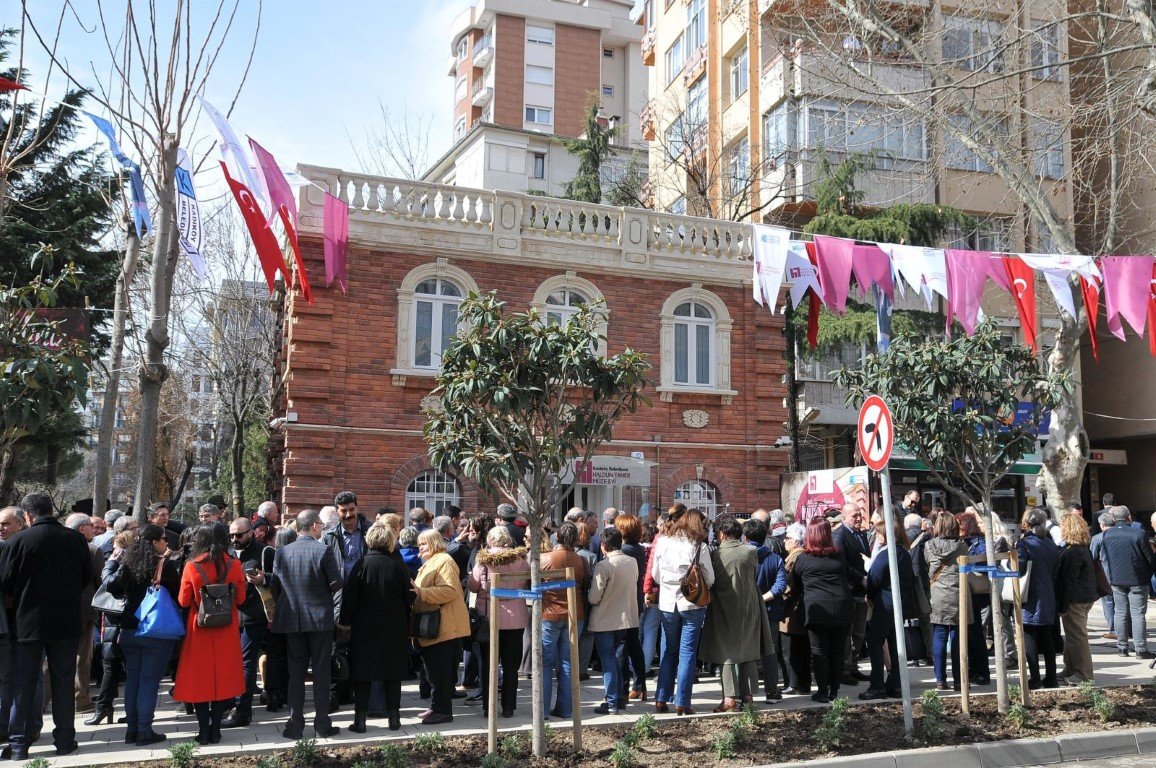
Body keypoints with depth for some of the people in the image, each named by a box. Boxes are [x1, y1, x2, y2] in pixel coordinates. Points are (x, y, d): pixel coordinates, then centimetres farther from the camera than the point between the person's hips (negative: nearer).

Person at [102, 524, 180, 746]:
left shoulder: (127, 563, 0)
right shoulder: (165, 565, -12)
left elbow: (110, 585, -1)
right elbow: (177, 594, -8)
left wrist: (111, 562, 12)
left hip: (130, 630, 5)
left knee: (132, 678, 13)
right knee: (149, 680, 0)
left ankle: (132, 730, 17)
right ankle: (144, 731, 2)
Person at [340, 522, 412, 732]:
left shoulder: (362, 564, -10)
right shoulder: (397, 565, -6)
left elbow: (349, 596, -7)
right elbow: (408, 597, 0)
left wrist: (346, 621, 2)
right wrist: (405, 624, 14)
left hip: (365, 628, -1)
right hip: (394, 628, 1)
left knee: (362, 674, 6)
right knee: (393, 675, 10)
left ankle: (360, 720, 6)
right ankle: (394, 718, 13)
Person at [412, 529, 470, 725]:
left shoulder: (444, 561, -12)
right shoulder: (429, 563, 22)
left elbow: (449, 591, -24)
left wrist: (420, 592, -26)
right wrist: (416, 591, 17)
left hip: (444, 626, -11)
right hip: (432, 627, 11)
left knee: (440, 670, -7)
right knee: (434, 669, 14)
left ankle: (442, 711, -2)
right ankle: (437, 707, 22)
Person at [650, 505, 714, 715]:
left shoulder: (663, 542, -2)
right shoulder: (699, 546, -9)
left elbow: (655, 573, 5)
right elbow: (709, 579, -3)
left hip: (667, 603, 3)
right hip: (692, 604, -3)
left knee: (668, 651, 14)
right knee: (687, 653, 4)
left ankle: (662, 699, 15)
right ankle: (682, 702, 5)